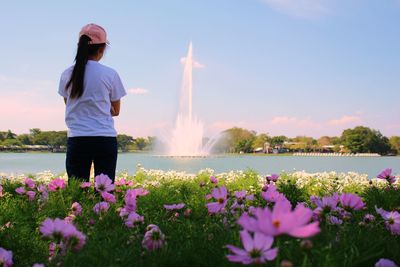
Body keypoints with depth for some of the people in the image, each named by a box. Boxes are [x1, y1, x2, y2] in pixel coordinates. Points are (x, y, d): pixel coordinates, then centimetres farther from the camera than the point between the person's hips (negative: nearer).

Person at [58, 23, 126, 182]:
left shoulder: (67, 75, 3)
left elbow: (70, 106, 15)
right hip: (105, 139, -2)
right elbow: (116, 111, 8)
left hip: (77, 139, 2)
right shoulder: (110, 75, -3)